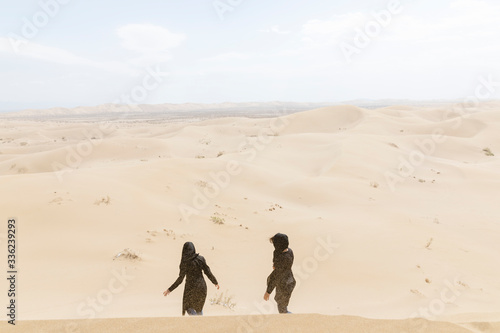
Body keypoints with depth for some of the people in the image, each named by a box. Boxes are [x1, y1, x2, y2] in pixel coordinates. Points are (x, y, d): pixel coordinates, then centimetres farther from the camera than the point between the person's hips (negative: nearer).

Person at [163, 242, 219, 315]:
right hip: (202, 286, 4)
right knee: (199, 306, 28)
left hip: (191, 287, -4)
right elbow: (208, 272, -3)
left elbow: (180, 279, -15)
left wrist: (170, 289, -7)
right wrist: (215, 282, 13)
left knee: (188, 307, 16)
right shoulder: (201, 259, -6)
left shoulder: (185, 262, -16)